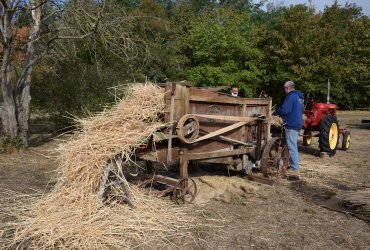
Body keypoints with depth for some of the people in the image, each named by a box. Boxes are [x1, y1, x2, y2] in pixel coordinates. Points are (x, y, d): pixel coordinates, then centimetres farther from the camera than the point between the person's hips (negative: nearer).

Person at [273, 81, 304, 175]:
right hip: (297, 124, 10)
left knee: (292, 147, -6)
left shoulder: (291, 96, -14)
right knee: (293, 146, 17)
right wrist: (285, 115, 26)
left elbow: (284, 110, -23)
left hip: (291, 125, -10)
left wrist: (276, 112, -4)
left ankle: (294, 169, -2)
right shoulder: (299, 97, 16)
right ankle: (294, 165, 26)